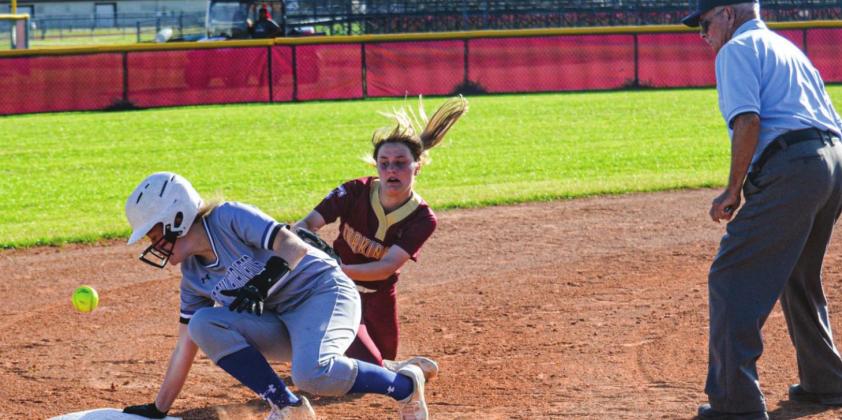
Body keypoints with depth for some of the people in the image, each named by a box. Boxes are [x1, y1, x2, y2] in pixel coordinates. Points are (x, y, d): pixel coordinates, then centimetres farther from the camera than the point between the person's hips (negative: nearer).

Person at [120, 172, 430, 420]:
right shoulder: (193, 275, 7)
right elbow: (185, 348, 10)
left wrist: (262, 283, -35)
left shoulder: (229, 218, -13)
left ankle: (403, 385, -10)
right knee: (202, 324, -16)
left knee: (312, 373, -36)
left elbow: (295, 247, -23)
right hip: (279, 325, 7)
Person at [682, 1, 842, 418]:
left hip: (790, 169, -9)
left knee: (731, 280, -7)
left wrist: (733, 191, -8)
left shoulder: (737, 50, 2)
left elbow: (748, 121, -13)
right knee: (799, 280, 26)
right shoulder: (788, 48, 29)